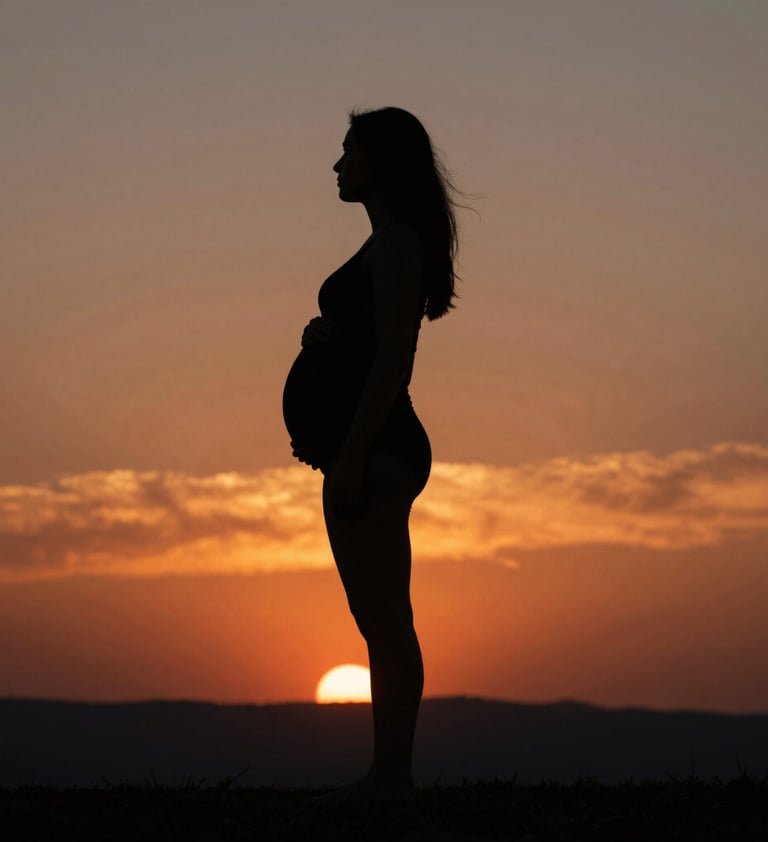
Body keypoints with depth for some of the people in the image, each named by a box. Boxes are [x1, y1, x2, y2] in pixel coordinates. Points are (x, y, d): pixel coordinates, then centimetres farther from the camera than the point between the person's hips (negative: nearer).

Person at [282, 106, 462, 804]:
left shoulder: (394, 243, -10)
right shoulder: (393, 245, 21)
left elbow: (393, 358, -18)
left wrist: (350, 454, -22)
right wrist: (330, 440, 20)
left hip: (374, 451, -11)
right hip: (372, 450, 11)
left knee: (384, 621, -10)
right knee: (382, 621, 10)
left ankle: (390, 776, -9)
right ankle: (389, 774, 13)